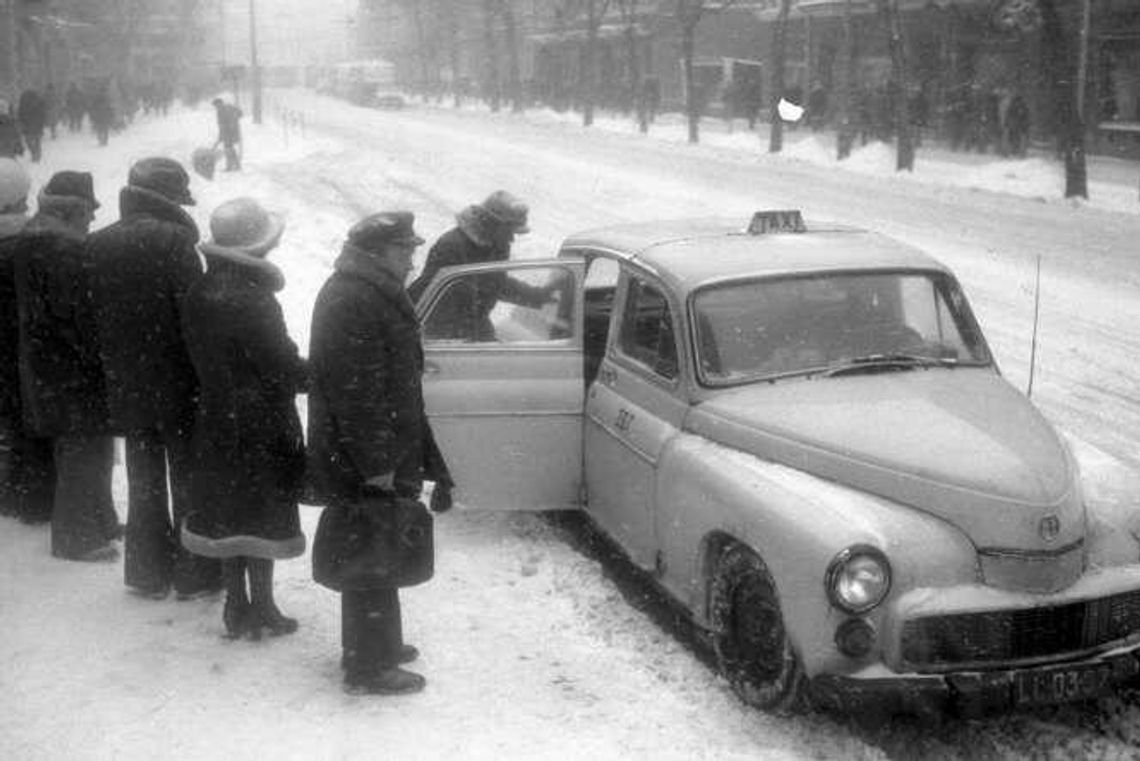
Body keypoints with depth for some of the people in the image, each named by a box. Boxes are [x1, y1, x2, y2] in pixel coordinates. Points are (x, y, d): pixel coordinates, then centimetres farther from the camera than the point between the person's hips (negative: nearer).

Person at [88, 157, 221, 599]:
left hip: (125, 388, 5)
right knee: (188, 479, 7)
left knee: (144, 483, 16)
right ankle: (194, 575, 13)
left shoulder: (97, 244, 5)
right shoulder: (172, 240, -14)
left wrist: (112, 375, 13)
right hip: (177, 386, -5)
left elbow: (94, 319, 7)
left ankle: (148, 574, 21)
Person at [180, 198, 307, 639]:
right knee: (262, 516, 4)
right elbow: (283, 366, -19)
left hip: (216, 421, 7)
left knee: (227, 514, 14)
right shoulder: (254, 301, -21)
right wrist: (312, 378, -3)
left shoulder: (197, 296, 3)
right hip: (261, 425, -7)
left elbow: (200, 357, 9)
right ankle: (261, 608, 13)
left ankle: (237, 608, 23)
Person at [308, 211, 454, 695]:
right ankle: (369, 667, 10)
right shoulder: (356, 303, -21)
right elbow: (356, 393, -26)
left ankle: (372, 644, 35)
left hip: (375, 457, 11)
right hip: (367, 467, -11)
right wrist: (376, 465, -24)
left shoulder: (370, 293, 14)